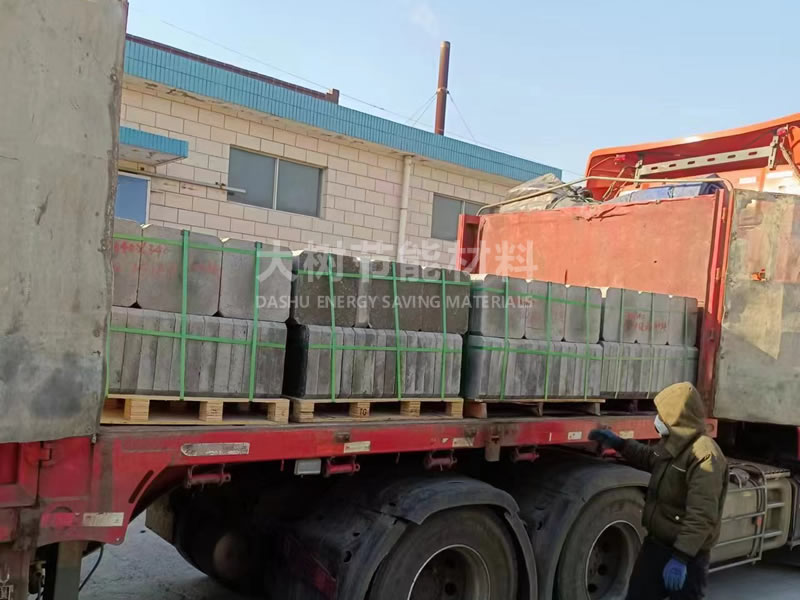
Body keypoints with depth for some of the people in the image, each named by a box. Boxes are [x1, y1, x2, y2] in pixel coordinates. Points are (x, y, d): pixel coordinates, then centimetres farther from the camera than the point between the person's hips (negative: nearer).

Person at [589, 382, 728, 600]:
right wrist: (619, 444, 20)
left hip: (688, 554, -9)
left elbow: (702, 516, -30)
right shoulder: (671, 443, 6)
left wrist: (681, 557, -33)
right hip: (655, 543, 9)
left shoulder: (705, 456, -25)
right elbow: (649, 458, 30)